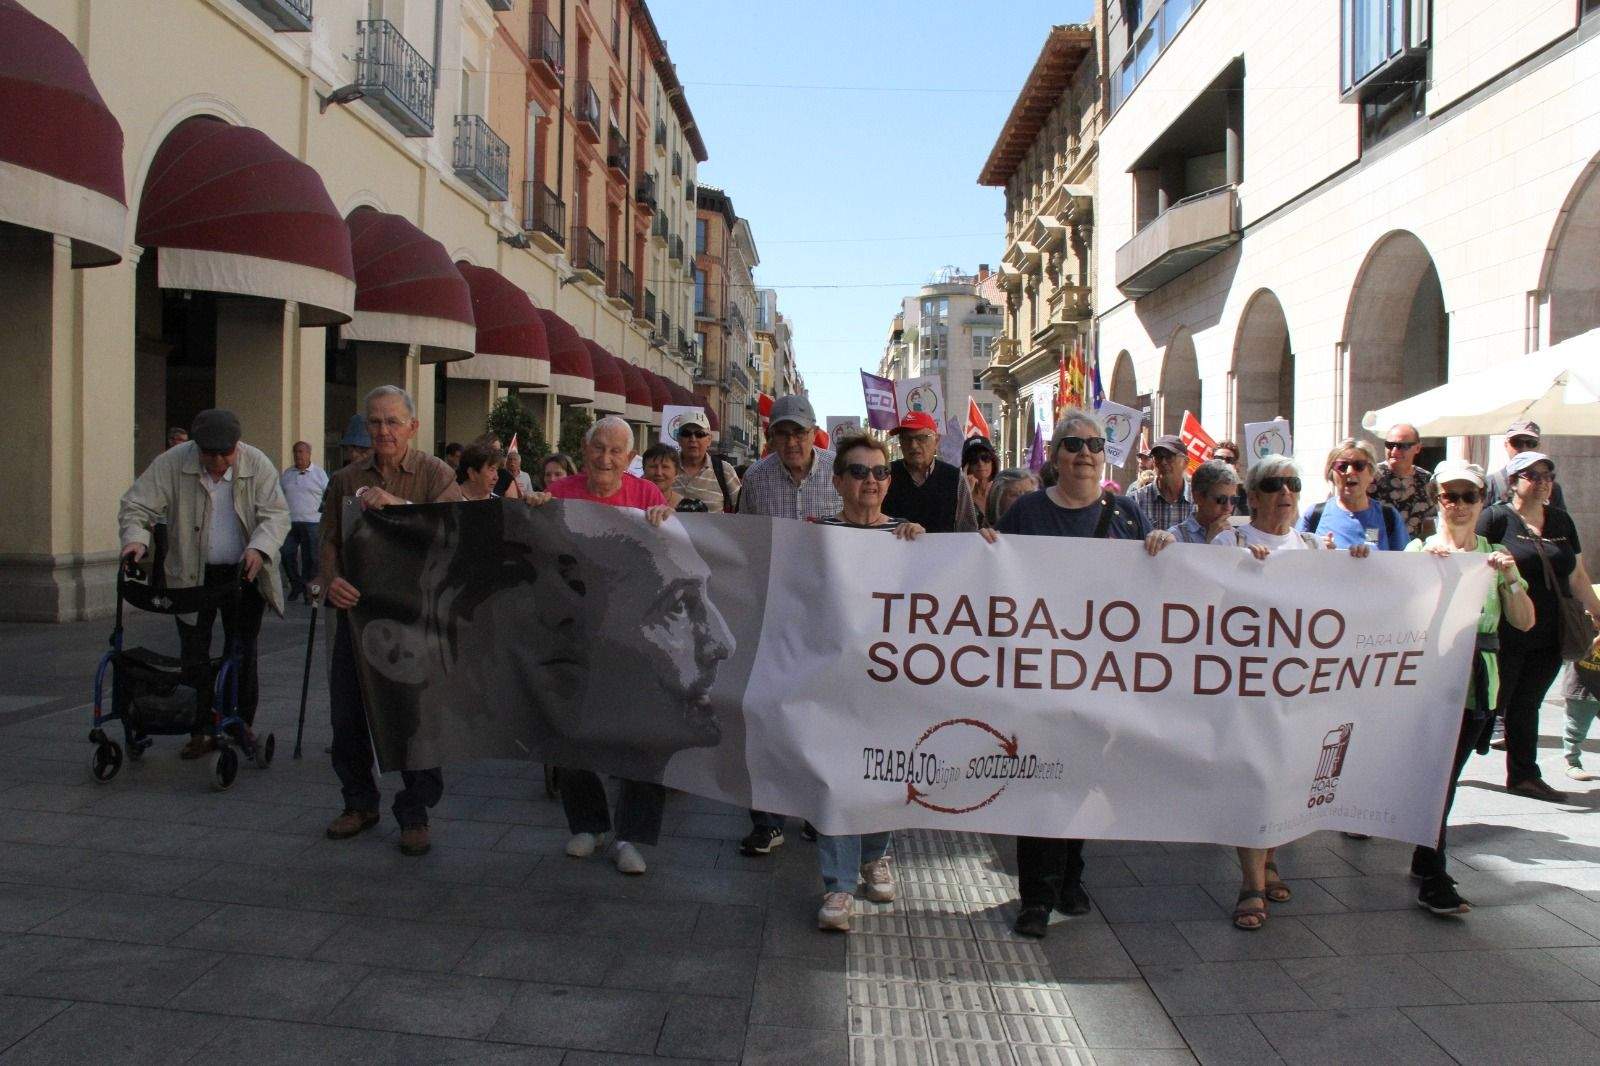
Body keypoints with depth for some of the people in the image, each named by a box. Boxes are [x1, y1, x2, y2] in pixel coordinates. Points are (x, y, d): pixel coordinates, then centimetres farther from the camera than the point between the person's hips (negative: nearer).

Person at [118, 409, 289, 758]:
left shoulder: (257, 464, -11)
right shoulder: (171, 463, -11)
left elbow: (276, 513, -14)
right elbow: (135, 505, -9)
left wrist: (259, 548, -32)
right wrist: (136, 538, -29)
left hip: (244, 573, -1)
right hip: (191, 575, 1)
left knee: (242, 654, 4)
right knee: (194, 654, 5)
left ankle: (244, 726, 17)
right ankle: (201, 731, 15)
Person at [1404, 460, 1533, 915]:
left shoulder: (1495, 554, 10)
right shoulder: (1420, 549, 1)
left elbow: (1524, 622, 3)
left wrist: (1511, 577, -12)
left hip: (1477, 682, 4)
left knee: (1446, 777, 12)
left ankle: (1424, 860, 26)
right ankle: (1434, 883, -6)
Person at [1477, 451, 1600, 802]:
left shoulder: (1561, 521, 12)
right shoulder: (1495, 518, -7)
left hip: (1547, 638, 6)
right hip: (1504, 637, -6)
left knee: (1527, 707, 14)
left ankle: (1524, 776, 22)